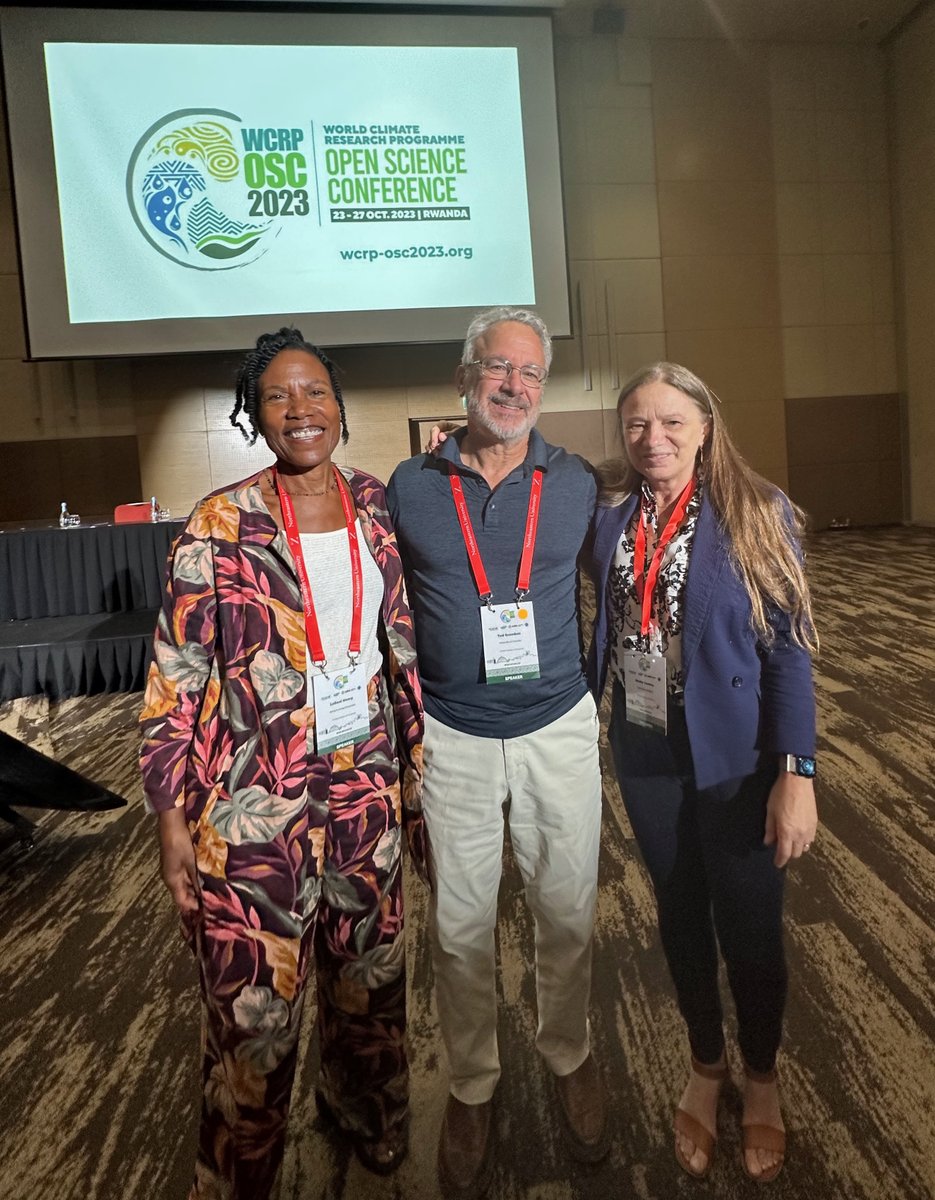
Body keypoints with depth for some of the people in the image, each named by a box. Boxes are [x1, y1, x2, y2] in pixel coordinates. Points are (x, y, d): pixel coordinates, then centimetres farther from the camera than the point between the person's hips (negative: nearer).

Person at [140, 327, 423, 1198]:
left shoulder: (376, 510, 3)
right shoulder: (220, 527, -8)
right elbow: (176, 679, -6)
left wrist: (419, 765, 11)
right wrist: (172, 815, -6)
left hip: (367, 795, 4)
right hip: (253, 809, -3)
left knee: (369, 977, 20)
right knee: (254, 1011, 8)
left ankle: (370, 1123, 50)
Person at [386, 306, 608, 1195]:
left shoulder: (577, 485, 0)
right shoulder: (408, 487, -2)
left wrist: (587, 688, 4)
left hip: (559, 731, 1)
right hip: (452, 740, 0)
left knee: (567, 913, 15)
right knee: (459, 927, 11)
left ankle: (568, 1055, 42)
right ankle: (471, 1086, 36)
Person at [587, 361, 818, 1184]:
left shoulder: (757, 513, -11)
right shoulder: (610, 515, -2)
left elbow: (789, 647, -12)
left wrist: (796, 771, -15)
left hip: (736, 759, -3)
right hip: (646, 756, 3)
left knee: (749, 925, 12)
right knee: (680, 916, 18)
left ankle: (762, 1081, 39)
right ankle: (705, 1068, 42)